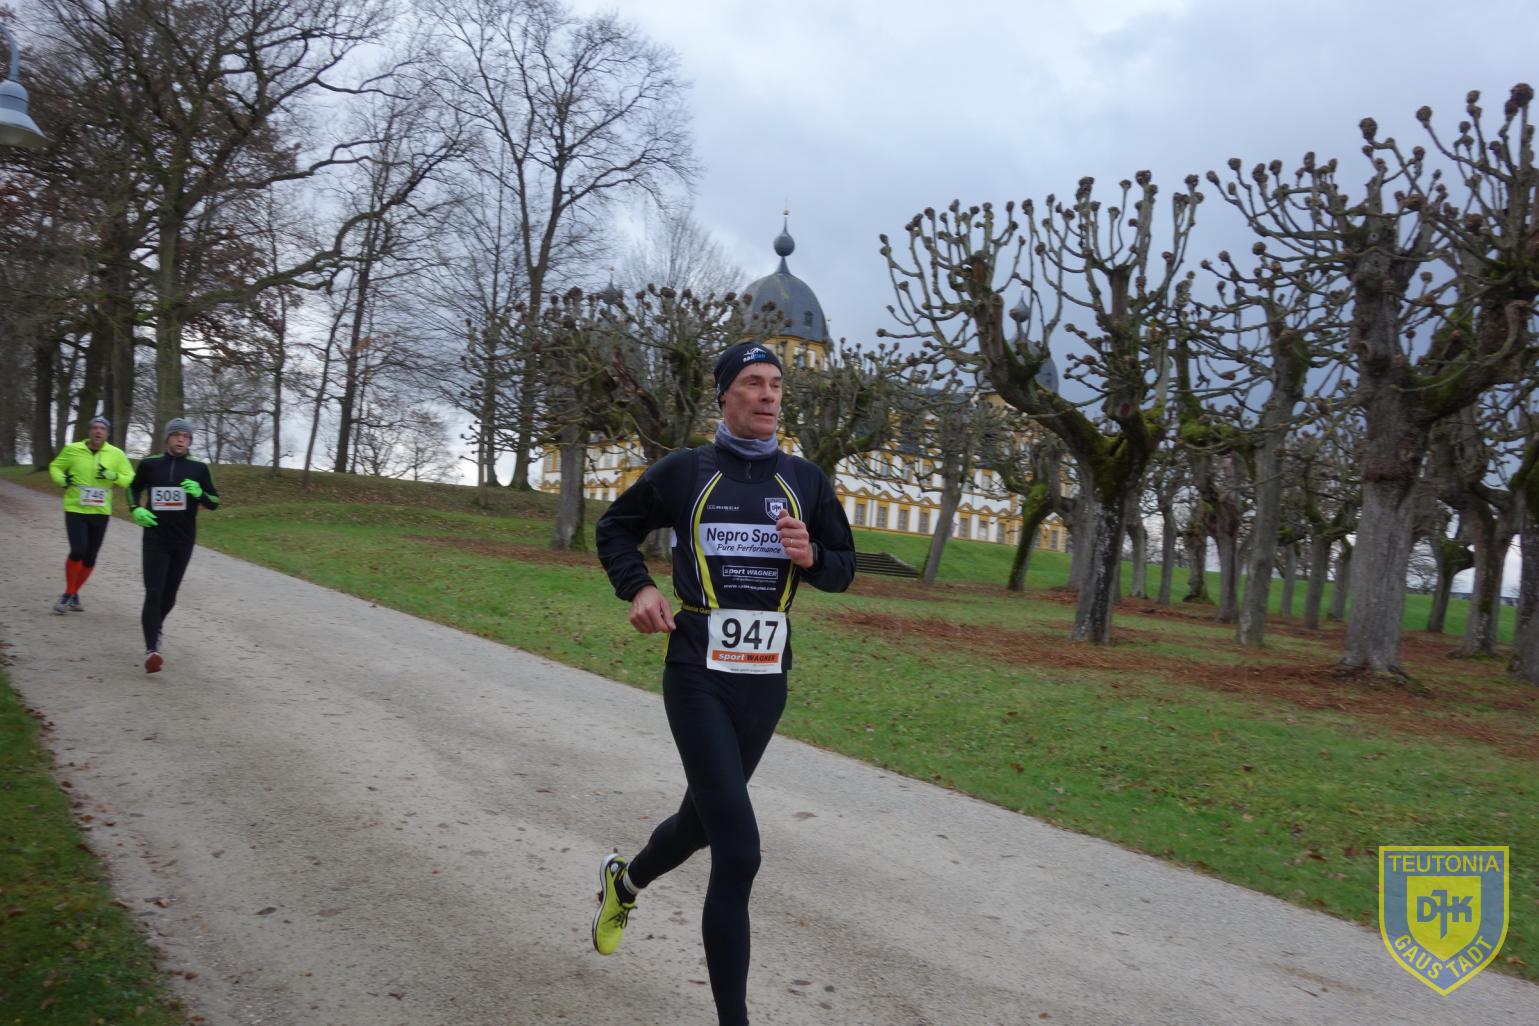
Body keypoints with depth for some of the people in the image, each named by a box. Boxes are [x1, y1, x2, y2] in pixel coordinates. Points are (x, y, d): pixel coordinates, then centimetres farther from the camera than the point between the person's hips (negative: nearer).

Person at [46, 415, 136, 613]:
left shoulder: (116, 454, -2)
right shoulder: (72, 449, -3)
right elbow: (55, 467, 12)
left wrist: (114, 476, -19)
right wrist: (62, 479, -9)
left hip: (100, 513, 2)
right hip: (75, 510, -2)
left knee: (90, 557, 9)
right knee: (78, 551, -16)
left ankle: (74, 594, 28)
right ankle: (68, 594, 4)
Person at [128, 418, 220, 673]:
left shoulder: (198, 469, 2)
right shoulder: (149, 465, 2)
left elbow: (214, 503, 6)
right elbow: (134, 488, 20)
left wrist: (199, 493, -15)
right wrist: (136, 509, 0)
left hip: (183, 542, 2)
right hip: (155, 539, -2)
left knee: (169, 594, 15)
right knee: (154, 593, -13)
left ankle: (154, 627, 43)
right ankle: (151, 650, -18)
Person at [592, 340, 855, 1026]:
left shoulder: (805, 481, 8)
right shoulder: (684, 472, 0)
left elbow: (843, 568, 14)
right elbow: (615, 527, 14)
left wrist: (811, 556, -9)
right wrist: (638, 588, -4)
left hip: (767, 679, 5)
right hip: (699, 676, -4)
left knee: (706, 817, 21)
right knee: (739, 853, -14)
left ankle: (624, 881, 54)